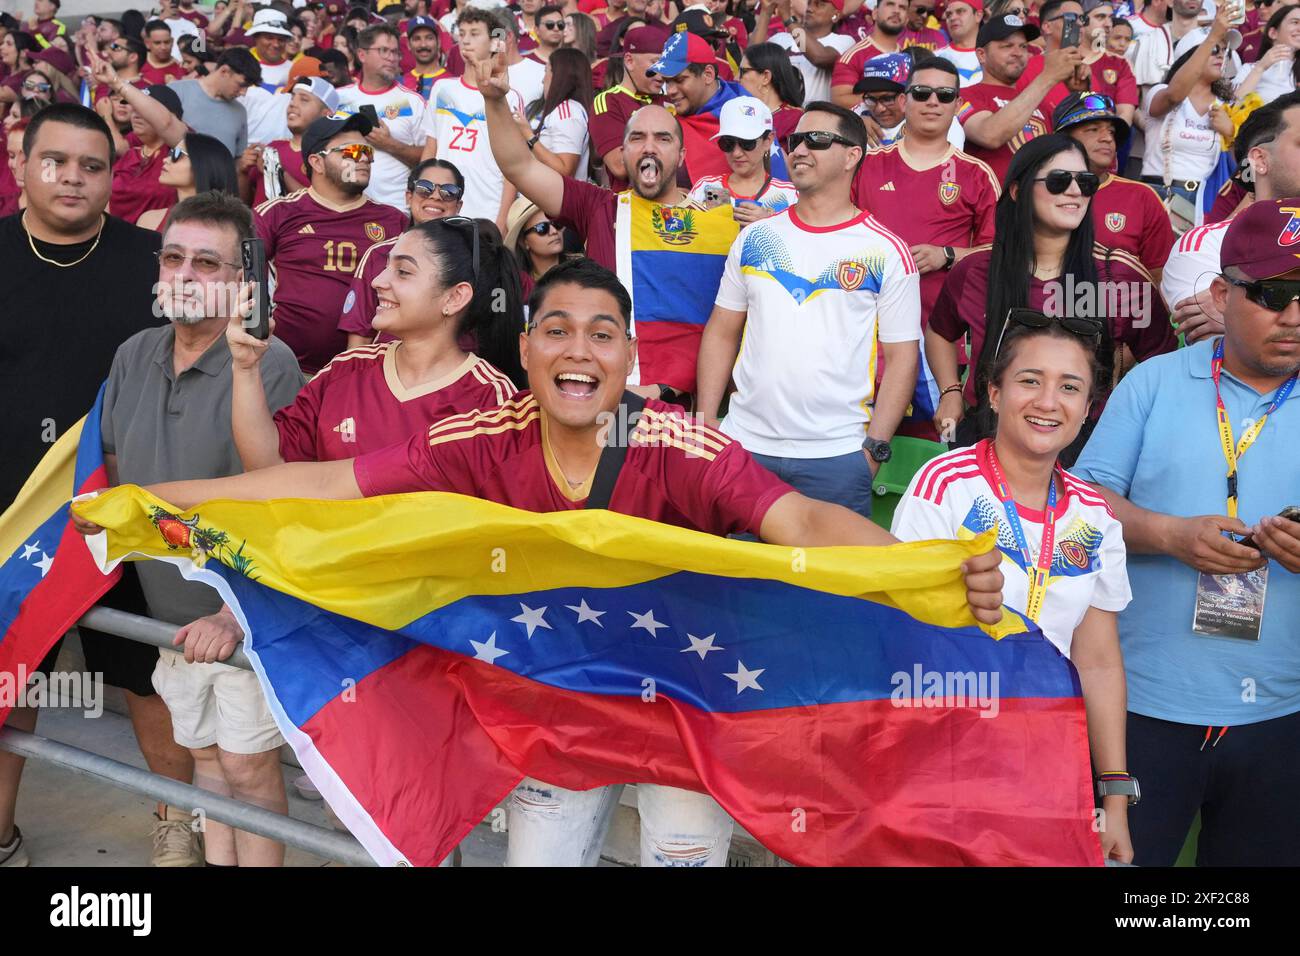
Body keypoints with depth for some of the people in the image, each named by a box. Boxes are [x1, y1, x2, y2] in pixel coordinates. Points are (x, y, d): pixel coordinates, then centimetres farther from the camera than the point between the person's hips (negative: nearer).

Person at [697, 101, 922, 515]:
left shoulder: (886, 253, -2)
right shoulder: (753, 238, 8)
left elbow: (901, 356, -2)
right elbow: (721, 333, 11)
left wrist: (874, 449, -9)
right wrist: (705, 425, 3)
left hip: (838, 456, -3)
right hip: (742, 445, 3)